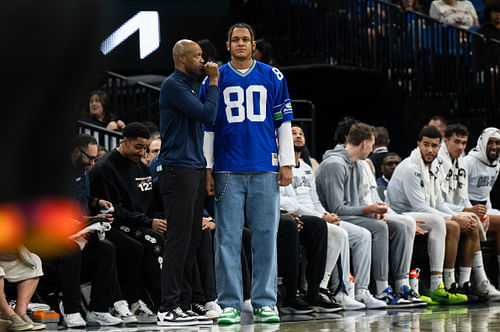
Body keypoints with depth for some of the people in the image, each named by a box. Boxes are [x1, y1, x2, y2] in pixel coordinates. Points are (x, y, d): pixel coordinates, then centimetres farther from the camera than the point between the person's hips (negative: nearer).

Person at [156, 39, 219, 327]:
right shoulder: (173, 85, -10)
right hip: (178, 171, -10)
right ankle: (169, 309, -9)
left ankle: (184, 304, 12)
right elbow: (208, 115, -17)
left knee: (192, 240, 9)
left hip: (195, 171, 10)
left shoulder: (188, 87, 20)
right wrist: (214, 82, -8)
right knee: (179, 238, -10)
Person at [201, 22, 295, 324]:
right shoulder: (215, 80, 9)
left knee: (266, 236, 0)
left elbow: (283, 123, 10)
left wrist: (286, 164, 3)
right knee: (228, 238, -1)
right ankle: (230, 305, 3)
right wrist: (207, 171, 3)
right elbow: (206, 127, 9)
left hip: (265, 170, 0)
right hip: (228, 171, 0)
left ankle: (265, 303, 6)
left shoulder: (272, 78, 9)